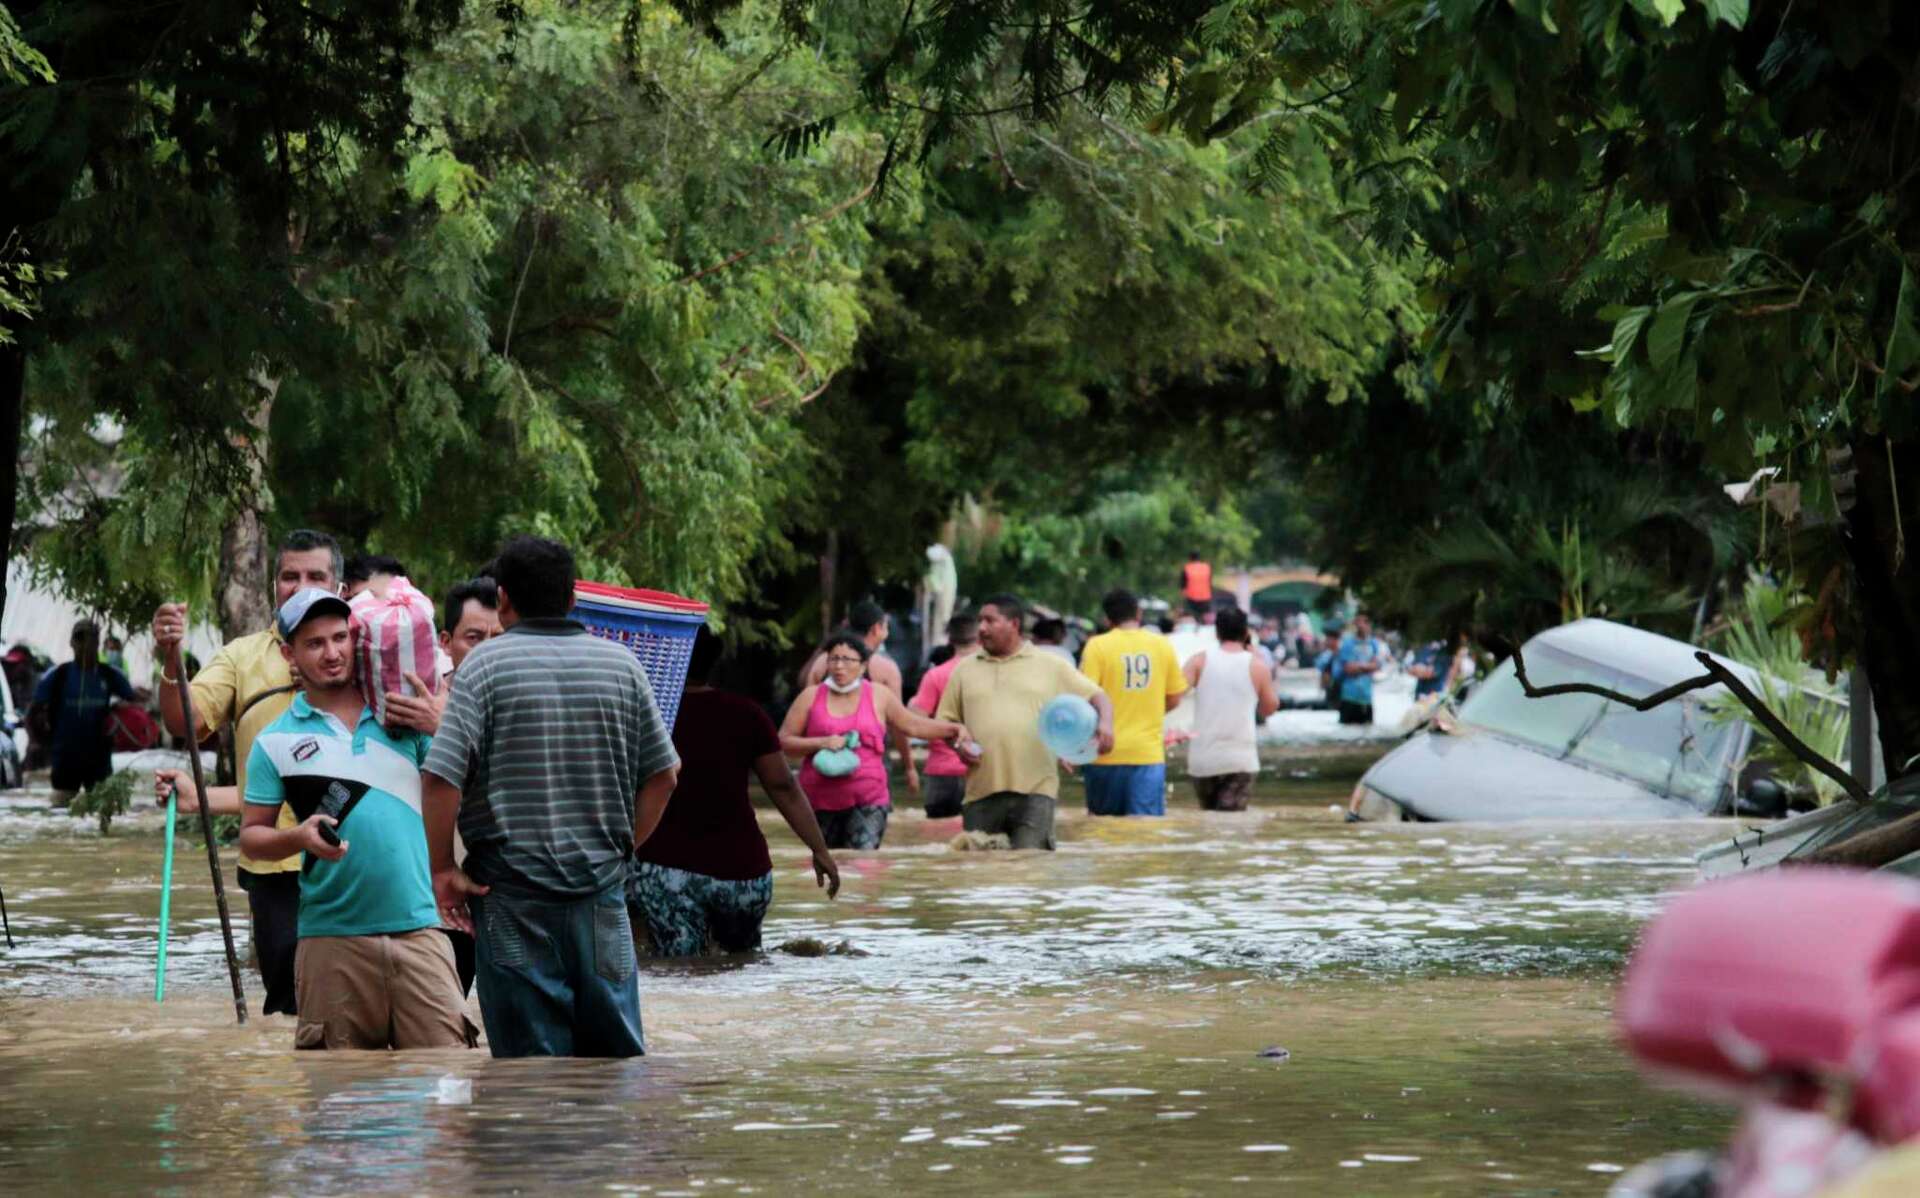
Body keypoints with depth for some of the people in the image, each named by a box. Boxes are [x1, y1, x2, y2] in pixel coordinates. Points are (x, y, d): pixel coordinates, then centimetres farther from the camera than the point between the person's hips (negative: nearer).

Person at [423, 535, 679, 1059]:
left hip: (513, 891, -3)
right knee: (617, 1050, 10)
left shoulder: (485, 665, -5)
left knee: (531, 1055, 0)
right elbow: (662, 774, 10)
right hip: (601, 882, 3)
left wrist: (442, 869, -4)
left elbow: (441, 777, -13)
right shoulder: (621, 663, 7)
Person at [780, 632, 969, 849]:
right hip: (821, 803, 1)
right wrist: (821, 743, -12)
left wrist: (952, 729, 6)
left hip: (868, 801, -1)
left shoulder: (879, 696, 8)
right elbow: (783, 741, 3)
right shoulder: (811, 697, 5)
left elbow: (913, 725, 18)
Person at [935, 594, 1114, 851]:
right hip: (982, 792, 3)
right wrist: (958, 743, -2)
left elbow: (1097, 696, 11)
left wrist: (1105, 724, -9)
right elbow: (944, 721, 19)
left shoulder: (1051, 666, 10)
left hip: (1034, 791, -3)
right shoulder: (965, 669, 17)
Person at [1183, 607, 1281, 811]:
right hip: (1240, 760, -2)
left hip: (1202, 759, 2)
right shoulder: (1256, 666, 0)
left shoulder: (1200, 661, 1)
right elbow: (1270, 708, 13)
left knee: (1209, 816, 19)